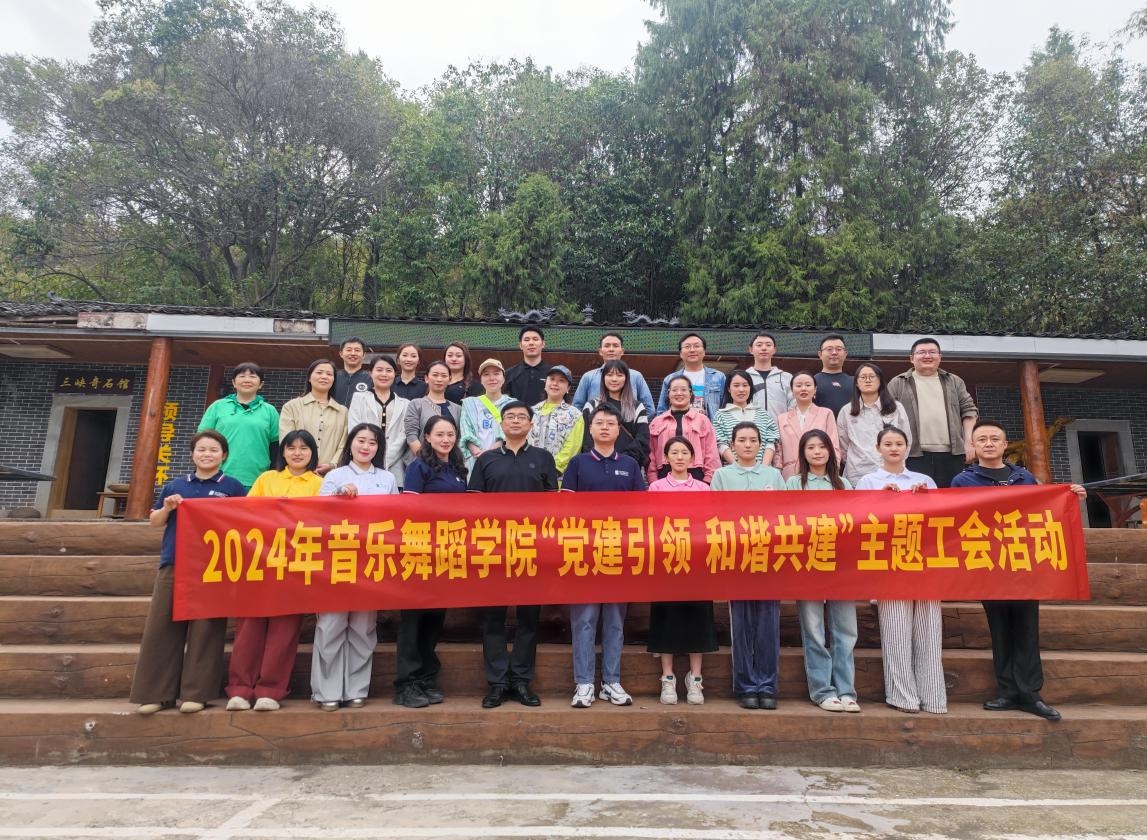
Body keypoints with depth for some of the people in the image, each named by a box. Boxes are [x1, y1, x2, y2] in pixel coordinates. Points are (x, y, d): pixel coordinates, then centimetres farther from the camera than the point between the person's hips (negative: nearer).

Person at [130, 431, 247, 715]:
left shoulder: (233, 487, 4)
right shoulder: (174, 486, 13)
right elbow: (154, 522, 17)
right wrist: (166, 508, -2)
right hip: (173, 565, 3)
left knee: (205, 629, -1)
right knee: (161, 627, 3)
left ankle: (196, 693, 7)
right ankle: (156, 693, 12)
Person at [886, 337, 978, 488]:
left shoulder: (954, 382, 17)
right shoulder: (898, 384, 7)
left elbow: (968, 410, 13)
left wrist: (969, 442, 2)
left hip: (952, 454, 3)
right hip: (914, 454, -3)